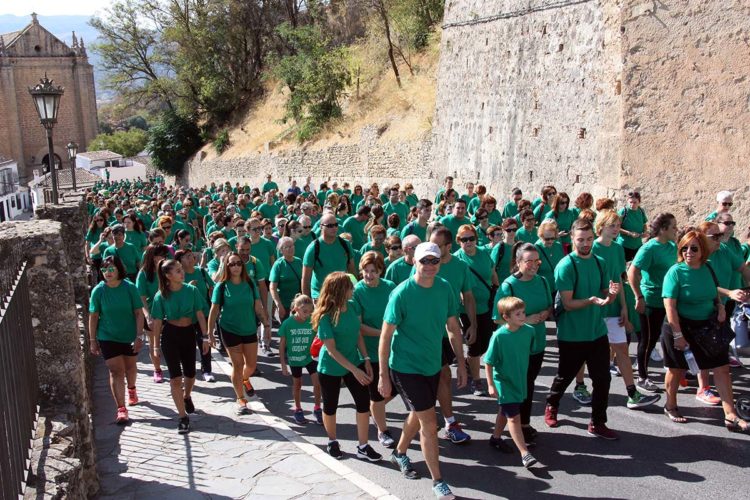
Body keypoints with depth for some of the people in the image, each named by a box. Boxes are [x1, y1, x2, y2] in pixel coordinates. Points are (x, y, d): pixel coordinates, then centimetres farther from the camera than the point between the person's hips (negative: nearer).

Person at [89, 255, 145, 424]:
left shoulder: (130, 288, -11)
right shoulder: (98, 290, -9)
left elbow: (138, 313, -8)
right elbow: (93, 316, -3)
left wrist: (139, 336, -13)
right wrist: (93, 340, -2)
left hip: (129, 336, 1)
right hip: (108, 338, -1)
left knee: (130, 367, 20)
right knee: (116, 371, -6)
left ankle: (131, 389, 51)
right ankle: (121, 409, -3)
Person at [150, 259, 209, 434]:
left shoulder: (192, 290, -7)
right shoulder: (161, 296, -11)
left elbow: (200, 314, -2)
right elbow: (158, 322, -5)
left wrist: (205, 337, -4)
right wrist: (156, 345, -3)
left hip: (188, 333, 2)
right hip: (170, 335, -2)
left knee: (190, 374, 14)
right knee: (175, 378, -5)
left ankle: (187, 397, 48)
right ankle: (183, 417, 3)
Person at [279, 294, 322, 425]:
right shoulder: (287, 323, -18)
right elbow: (282, 345, -9)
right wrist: (283, 364, -7)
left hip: (310, 357, 1)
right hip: (294, 359, 0)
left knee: (317, 383, -5)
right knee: (297, 384, 16)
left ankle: (317, 409, 17)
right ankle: (298, 410, 37)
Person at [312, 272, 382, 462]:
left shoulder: (353, 306, -8)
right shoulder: (326, 317, -24)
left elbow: (358, 334, 4)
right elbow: (332, 350, -22)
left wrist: (366, 360, -2)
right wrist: (354, 370, -24)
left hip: (355, 361, 5)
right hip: (331, 368, -5)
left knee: (364, 403, 1)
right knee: (331, 406, 12)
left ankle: (363, 447, 14)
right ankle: (332, 442, 36)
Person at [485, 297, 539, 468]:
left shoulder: (529, 331, -10)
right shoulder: (499, 336, -23)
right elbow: (488, 362, -15)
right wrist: (491, 385, -14)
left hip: (520, 381, 5)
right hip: (504, 382, -5)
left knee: (505, 412, 22)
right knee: (514, 417, -6)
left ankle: (496, 438, 41)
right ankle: (525, 453, -2)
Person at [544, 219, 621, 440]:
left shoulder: (600, 263, 5)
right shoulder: (566, 266, -13)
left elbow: (605, 298, 9)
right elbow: (568, 304, -17)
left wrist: (611, 294, -13)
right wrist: (591, 301, -33)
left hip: (598, 332, 5)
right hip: (572, 336, -4)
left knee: (602, 379, 3)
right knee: (565, 376, 12)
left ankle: (597, 423, 17)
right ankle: (551, 406, 39)